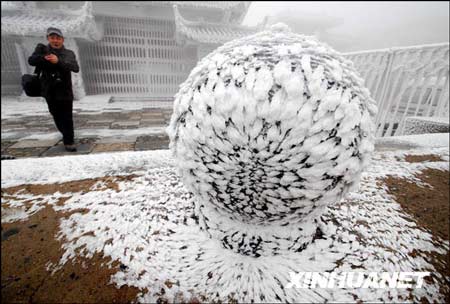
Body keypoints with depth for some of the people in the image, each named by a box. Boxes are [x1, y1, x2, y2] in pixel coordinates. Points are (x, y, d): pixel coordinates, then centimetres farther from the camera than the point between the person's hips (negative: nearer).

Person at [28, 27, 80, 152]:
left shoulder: (69, 53, 4)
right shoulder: (42, 49, 8)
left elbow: (75, 68, -14)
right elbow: (31, 60, -7)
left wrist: (58, 61, -29)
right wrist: (44, 58, -25)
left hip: (65, 91, -2)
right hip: (49, 91, 2)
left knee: (67, 118, -5)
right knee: (57, 117, 10)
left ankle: (69, 142, 3)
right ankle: (67, 136, 30)